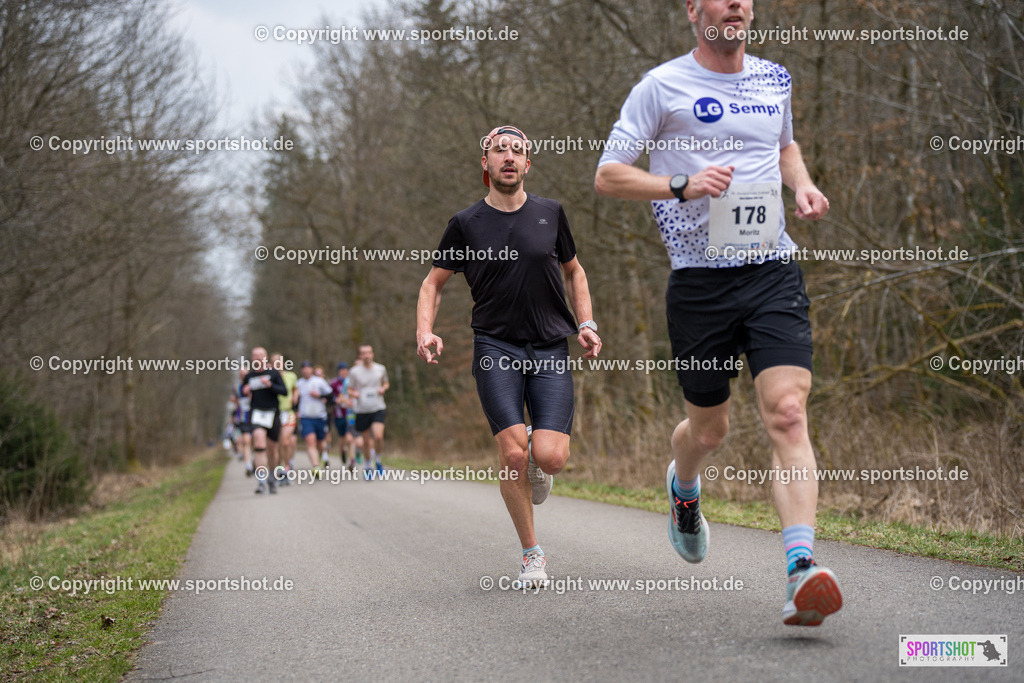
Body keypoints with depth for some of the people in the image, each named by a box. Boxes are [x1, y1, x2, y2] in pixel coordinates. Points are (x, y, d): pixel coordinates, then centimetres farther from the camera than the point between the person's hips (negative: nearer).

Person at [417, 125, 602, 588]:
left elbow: (574, 272, 22)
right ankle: (532, 554, 1)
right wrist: (425, 331, -2)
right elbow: (434, 281, 14)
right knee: (512, 451, -16)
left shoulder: (550, 213, 10)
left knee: (551, 457, -14)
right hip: (495, 347, -1)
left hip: (550, 349, 1)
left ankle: (535, 463, 25)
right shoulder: (467, 223, 5)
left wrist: (586, 324, 9)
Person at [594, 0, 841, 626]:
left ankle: (803, 571, -24)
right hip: (700, 278, -2)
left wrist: (803, 185, 11)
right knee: (709, 428, 11)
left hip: (773, 270, 2)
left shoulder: (775, 80, 13)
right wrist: (682, 186, -17)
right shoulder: (662, 86, -2)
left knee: (788, 414, -16)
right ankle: (684, 487, 48)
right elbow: (608, 175, -2)